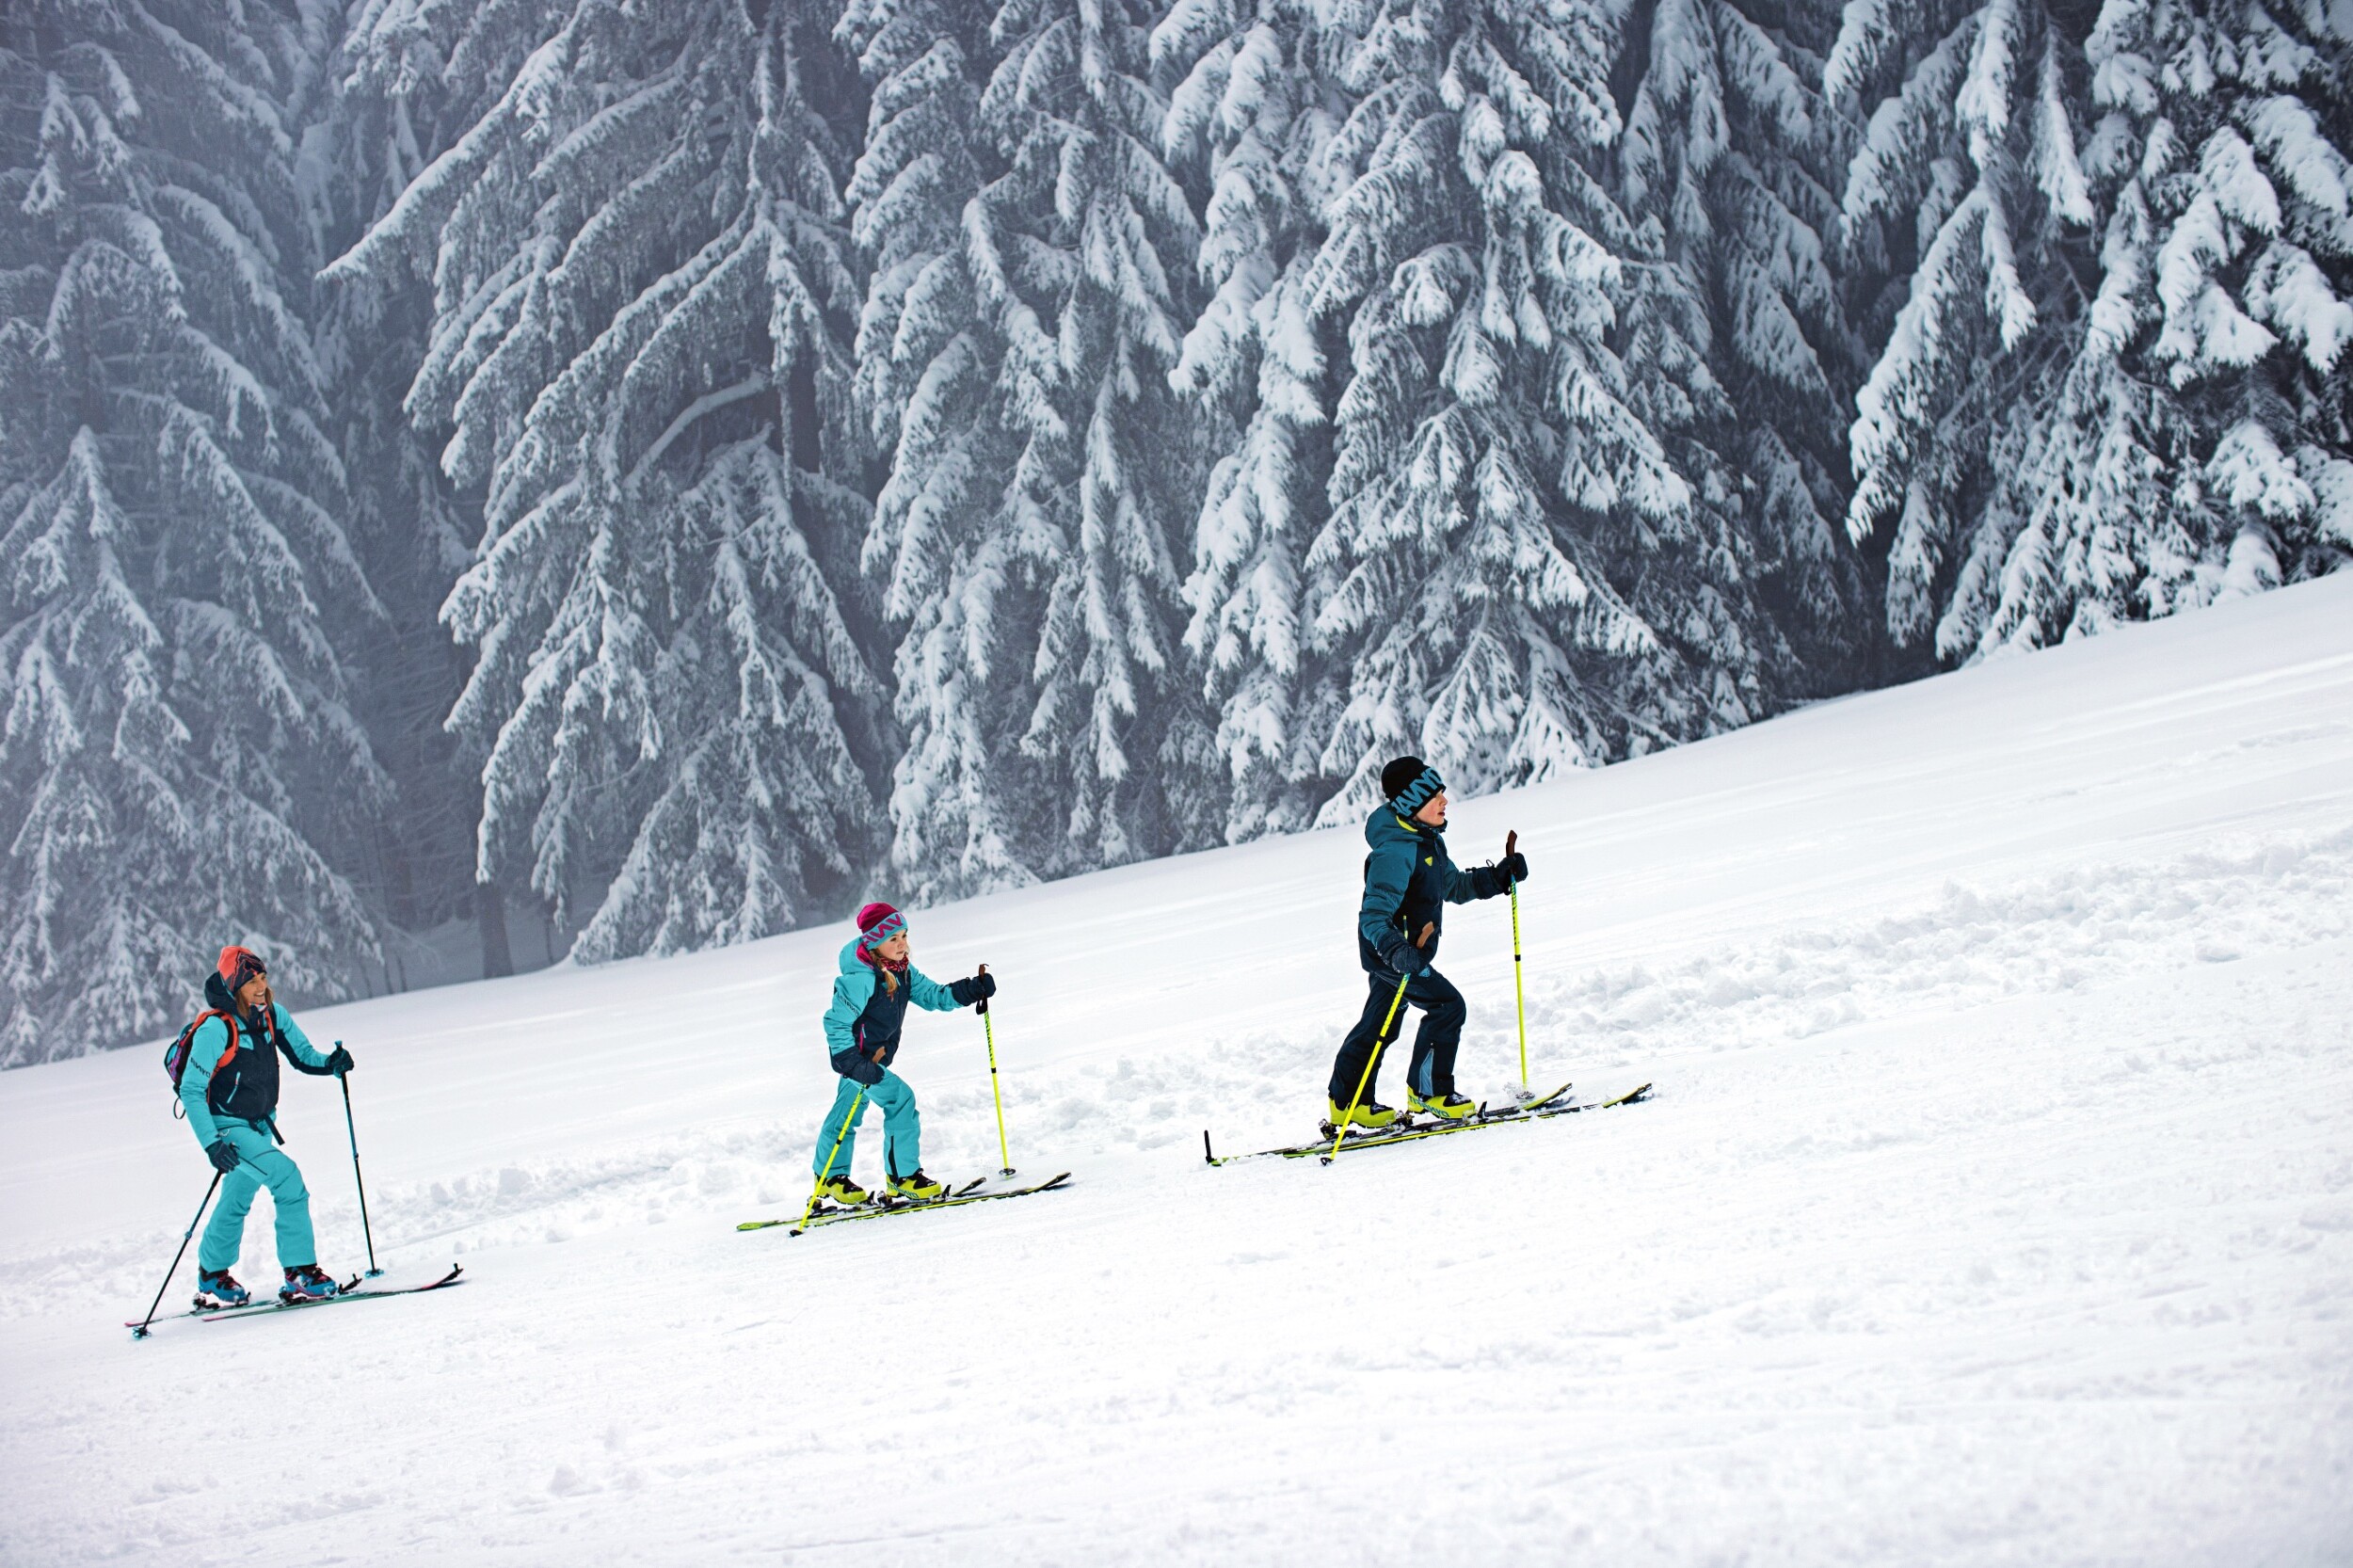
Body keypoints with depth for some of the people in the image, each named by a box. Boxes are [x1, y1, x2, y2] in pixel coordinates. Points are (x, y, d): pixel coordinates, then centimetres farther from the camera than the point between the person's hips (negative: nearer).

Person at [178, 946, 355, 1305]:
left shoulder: (271, 1014, -4)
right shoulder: (216, 1029, -23)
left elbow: (301, 1053, 3)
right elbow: (191, 1091, -21)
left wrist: (329, 1064, -20)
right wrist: (210, 1142, -29)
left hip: (260, 1126, 8)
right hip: (228, 1128, -8)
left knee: (237, 1201, 22)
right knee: (287, 1178, -23)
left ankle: (212, 1280, 41)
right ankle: (299, 1275, -22)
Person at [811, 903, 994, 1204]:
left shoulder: (902, 972, 0)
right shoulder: (860, 979, -26)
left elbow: (933, 995, 3)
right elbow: (836, 1022, -26)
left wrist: (973, 989, -11)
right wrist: (853, 1062, -34)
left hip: (875, 1056, 9)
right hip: (859, 1056, -9)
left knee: (848, 1114, 21)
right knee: (900, 1100, -18)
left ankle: (831, 1178, 36)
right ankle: (904, 1177, -11)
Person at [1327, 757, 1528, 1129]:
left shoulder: (1429, 841, 7)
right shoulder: (1396, 851, -26)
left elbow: (1453, 886, 19)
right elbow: (1374, 915, -31)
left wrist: (1499, 877, 6)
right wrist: (1396, 951, -46)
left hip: (1405, 952, 10)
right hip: (1389, 954, -10)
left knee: (1379, 1025, 17)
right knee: (1447, 1006, -15)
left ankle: (1347, 1104, 28)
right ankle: (1429, 1090, -5)